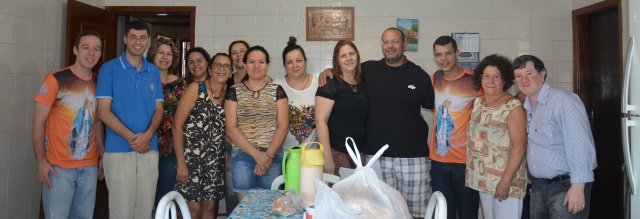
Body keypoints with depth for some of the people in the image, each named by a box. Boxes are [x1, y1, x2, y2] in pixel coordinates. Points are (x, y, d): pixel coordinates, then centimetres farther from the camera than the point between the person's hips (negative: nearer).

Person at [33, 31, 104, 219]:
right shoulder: (56, 80, -7)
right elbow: (38, 122, -7)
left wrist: (102, 156, 11)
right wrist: (41, 161, -11)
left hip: (90, 167, 4)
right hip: (59, 168, -4)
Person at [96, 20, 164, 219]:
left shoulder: (153, 72, 12)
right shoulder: (109, 68, 1)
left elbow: (159, 109, 9)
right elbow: (103, 111, -5)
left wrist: (147, 135, -10)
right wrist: (131, 137, -13)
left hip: (149, 149, 3)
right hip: (118, 150, -3)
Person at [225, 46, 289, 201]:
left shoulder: (276, 90, 9)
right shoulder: (234, 92, 8)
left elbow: (283, 126, 1)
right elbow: (231, 128, -1)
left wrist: (268, 155, -10)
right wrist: (257, 154, -10)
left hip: (272, 155, 0)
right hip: (242, 156, 0)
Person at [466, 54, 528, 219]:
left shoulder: (513, 106, -11)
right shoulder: (477, 102, 9)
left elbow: (519, 145, -17)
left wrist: (505, 182, -20)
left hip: (506, 179, -6)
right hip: (482, 179, 6)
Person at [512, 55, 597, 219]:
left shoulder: (562, 100, -15)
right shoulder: (526, 106, 10)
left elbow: (580, 144, -21)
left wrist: (578, 187, -23)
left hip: (566, 186, -7)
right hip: (539, 187, 7)